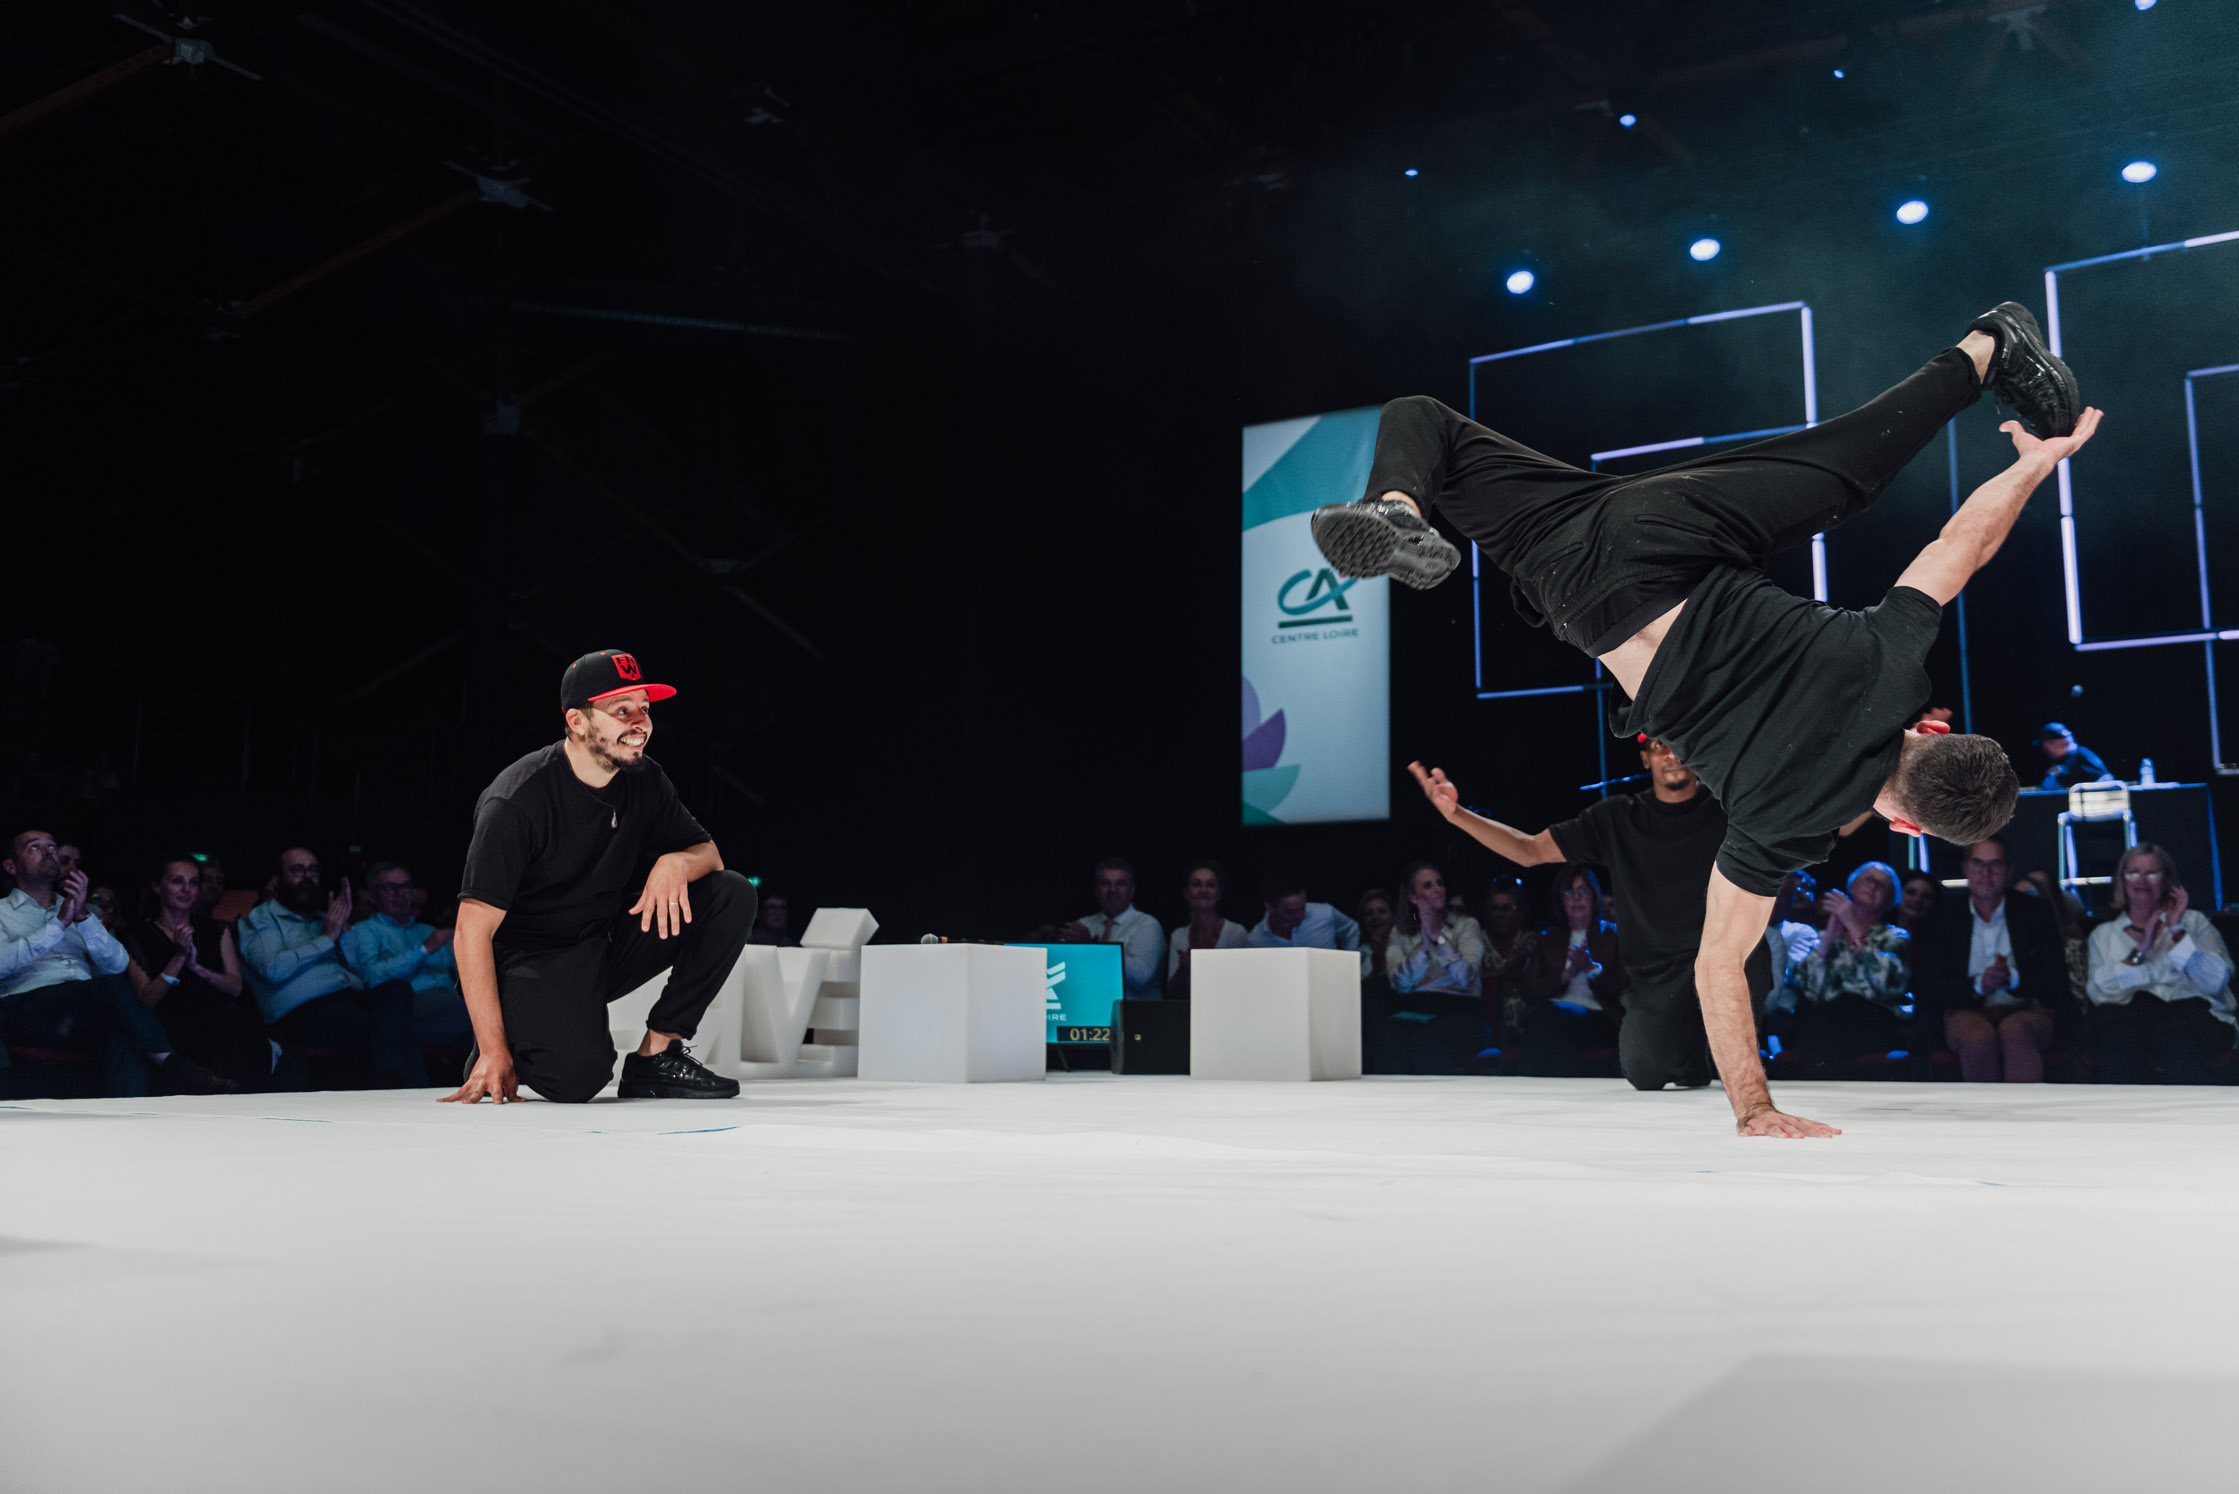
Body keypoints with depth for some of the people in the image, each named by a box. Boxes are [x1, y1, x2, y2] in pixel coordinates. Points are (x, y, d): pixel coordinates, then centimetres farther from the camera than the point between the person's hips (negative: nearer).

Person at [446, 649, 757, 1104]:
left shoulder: (645, 782, -2)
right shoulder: (519, 800, -21)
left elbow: (709, 853, 5)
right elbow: (472, 933, -23)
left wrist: (676, 862, -22)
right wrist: (493, 1052, -27)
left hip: (607, 944, 7)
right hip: (528, 960, -6)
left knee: (733, 894, -11)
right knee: (578, 1073, -33)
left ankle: (656, 1055, -9)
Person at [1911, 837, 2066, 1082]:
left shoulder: (2035, 914, 13)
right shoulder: (1944, 923, 14)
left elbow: (2058, 982, 5)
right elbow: (1926, 989, 5)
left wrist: (2013, 978, -13)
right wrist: (1978, 985, -12)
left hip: (2026, 1010, 0)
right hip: (1967, 1012, 0)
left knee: (2014, 1031, -37)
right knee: (1979, 1037, -36)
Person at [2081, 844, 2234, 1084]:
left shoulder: (2193, 921, 22)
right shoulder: (2103, 934, 24)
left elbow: (2216, 982, 3)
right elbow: (2100, 991, 4)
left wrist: (2177, 933, -4)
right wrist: (2140, 950, -4)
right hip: (2125, 1012, 1)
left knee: (2178, 1036, -40)